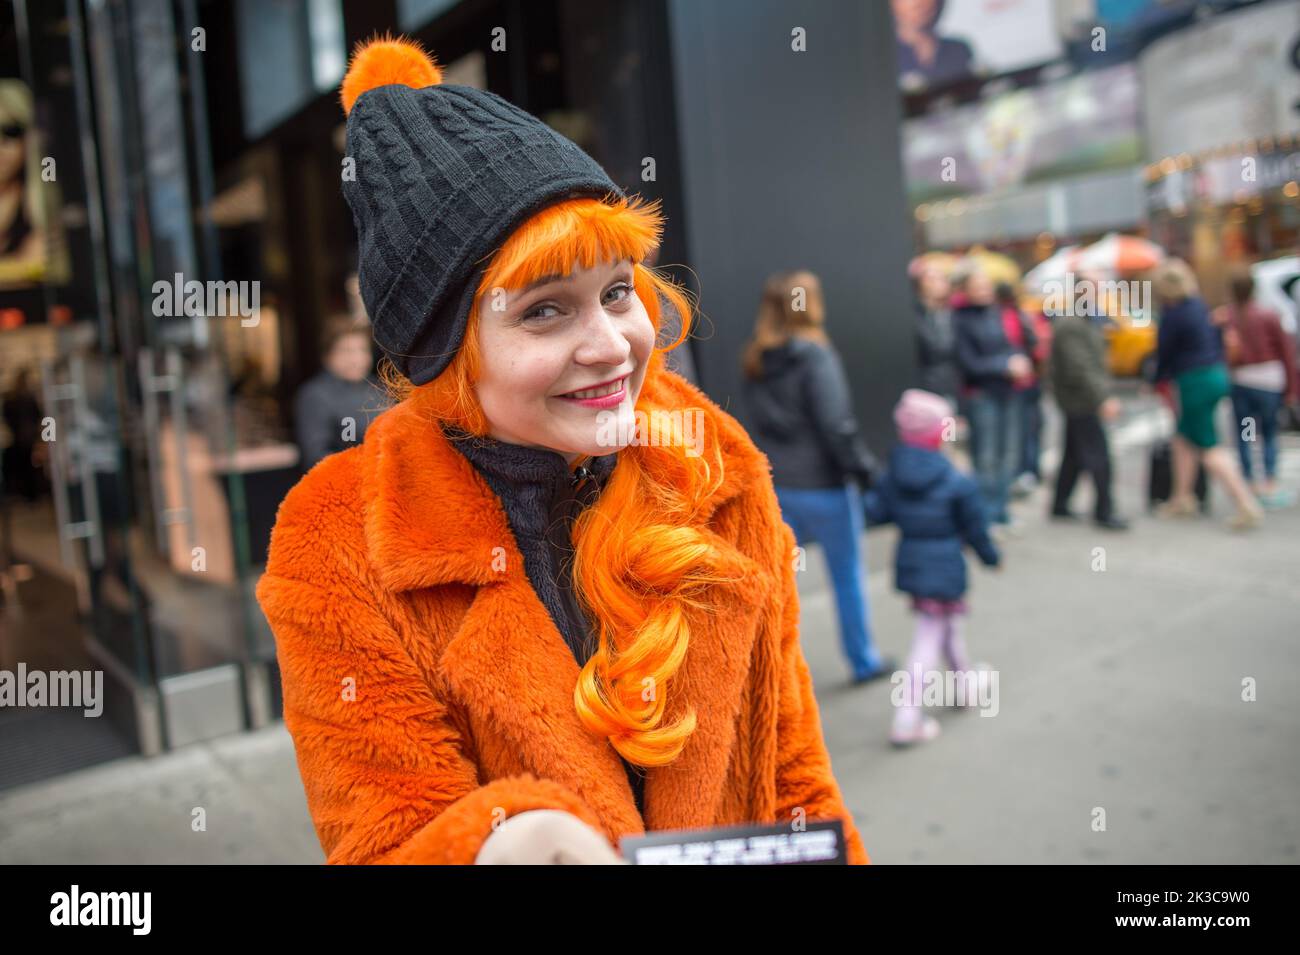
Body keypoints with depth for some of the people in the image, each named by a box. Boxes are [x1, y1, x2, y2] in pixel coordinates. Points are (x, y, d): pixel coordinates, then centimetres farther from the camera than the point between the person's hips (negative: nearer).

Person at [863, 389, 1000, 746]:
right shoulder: (957, 483, -16)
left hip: (910, 564, 6)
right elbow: (974, 529, -7)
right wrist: (991, 557, 9)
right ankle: (907, 718, 0)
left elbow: (874, 510, -7)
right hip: (944, 569, -6)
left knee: (948, 625, 27)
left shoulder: (893, 475, -4)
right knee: (929, 639, 1)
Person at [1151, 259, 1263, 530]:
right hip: (1217, 375, 9)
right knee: (1183, 438, 19)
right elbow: (1216, 338, 15)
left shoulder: (1172, 316, -16)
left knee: (1209, 448, -5)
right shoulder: (1199, 306, 8)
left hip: (1196, 383, -9)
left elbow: (1164, 353, -7)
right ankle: (1182, 499, 27)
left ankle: (1247, 505, -8)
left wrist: (1157, 379, 10)